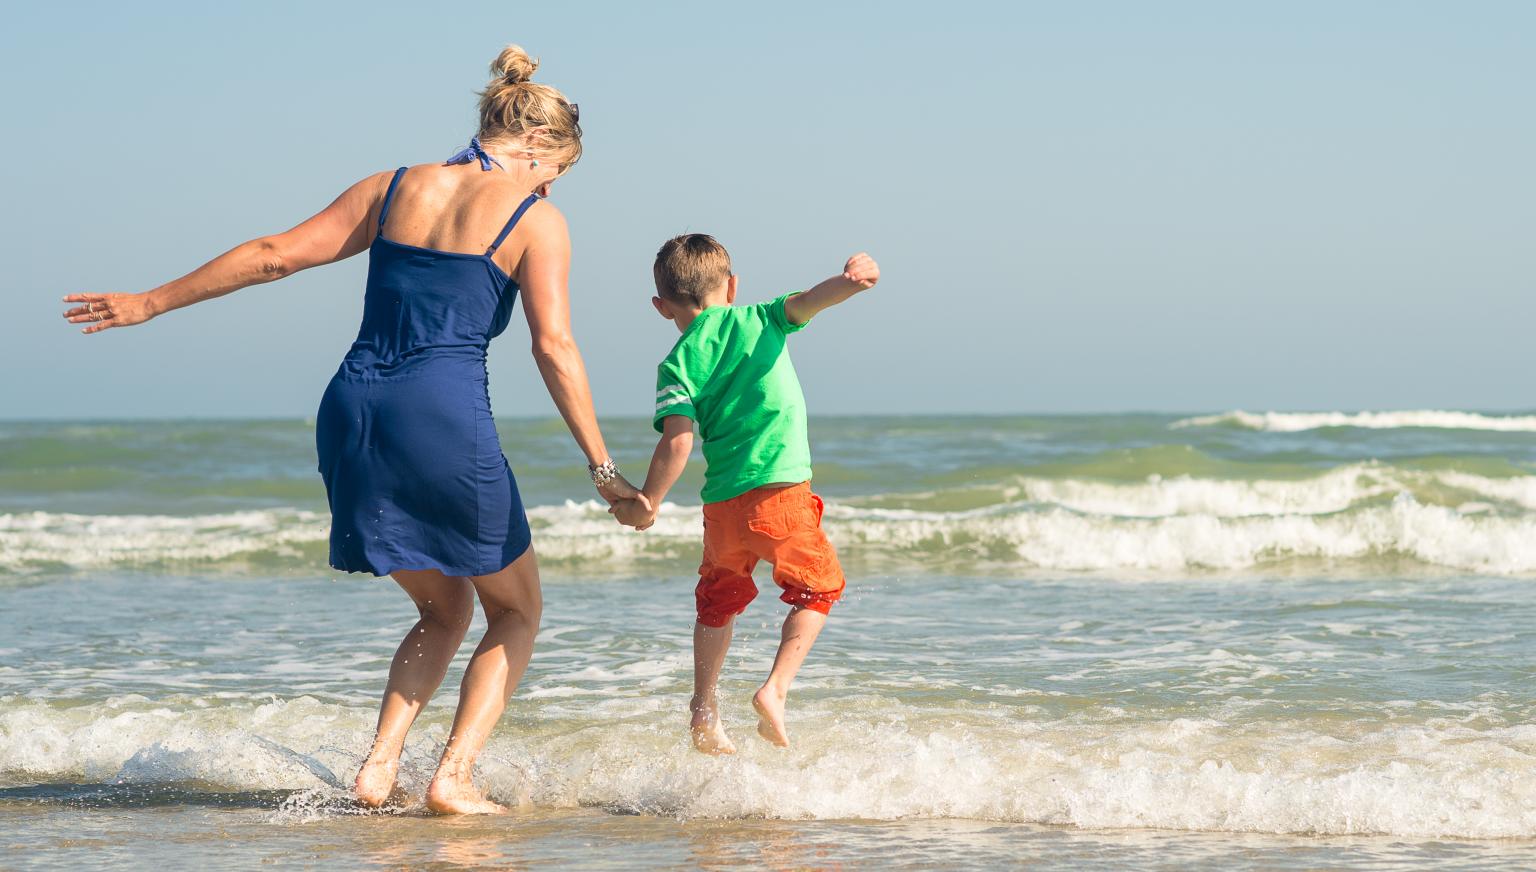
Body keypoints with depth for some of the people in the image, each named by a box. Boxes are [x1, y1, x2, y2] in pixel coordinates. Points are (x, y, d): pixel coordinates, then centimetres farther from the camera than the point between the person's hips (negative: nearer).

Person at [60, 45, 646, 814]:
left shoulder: (395, 189, 15)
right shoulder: (535, 218, 1)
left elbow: (273, 255, 14)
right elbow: (554, 347, -6)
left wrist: (149, 303, 21)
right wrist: (603, 469, -4)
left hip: (352, 407, 5)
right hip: (444, 418, -5)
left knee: (445, 610, 23)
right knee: (516, 609, 15)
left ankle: (380, 765, 5)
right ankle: (454, 777, 0)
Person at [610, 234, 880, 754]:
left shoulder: (679, 364, 2)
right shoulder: (761, 321, 7)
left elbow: (678, 443, -8)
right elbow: (807, 302, -10)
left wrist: (647, 505, -2)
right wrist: (846, 283, -30)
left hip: (722, 506, 2)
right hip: (782, 491, -1)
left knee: (719, 599, 24)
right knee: (819, 586, 16)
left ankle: (704, 711, 19)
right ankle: (776, 688, -2)